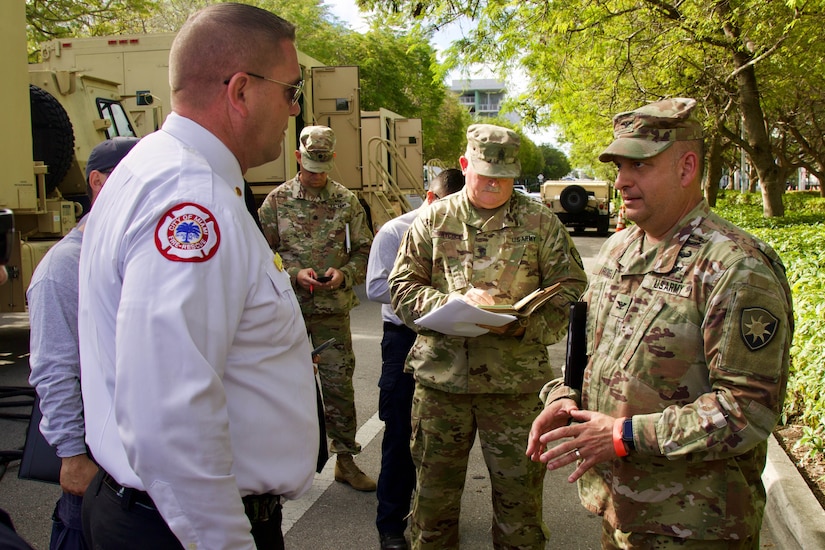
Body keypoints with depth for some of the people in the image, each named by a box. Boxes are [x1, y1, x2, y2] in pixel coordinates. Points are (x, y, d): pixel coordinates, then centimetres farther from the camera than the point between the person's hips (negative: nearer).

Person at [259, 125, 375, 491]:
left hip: (333, 309, 0)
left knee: (339, 384, 4)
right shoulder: (277, 200, 3)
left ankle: (345, 458, 18)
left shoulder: (346, 201, 5)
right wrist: (294, 273, -13)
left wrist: (345, 274, -11)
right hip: (289, 308, 0)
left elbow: (364, 249, 7)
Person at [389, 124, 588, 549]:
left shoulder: (540, 222, 3)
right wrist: (452, 302, -13)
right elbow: (402, 286, 5)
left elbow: (570, 290, 2)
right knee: (434, 489, 14)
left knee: (519, 494, 8)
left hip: (515, 380, -1)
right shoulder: (434, 219, 7)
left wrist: (523, 323, -16)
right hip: (440, 375, 2)